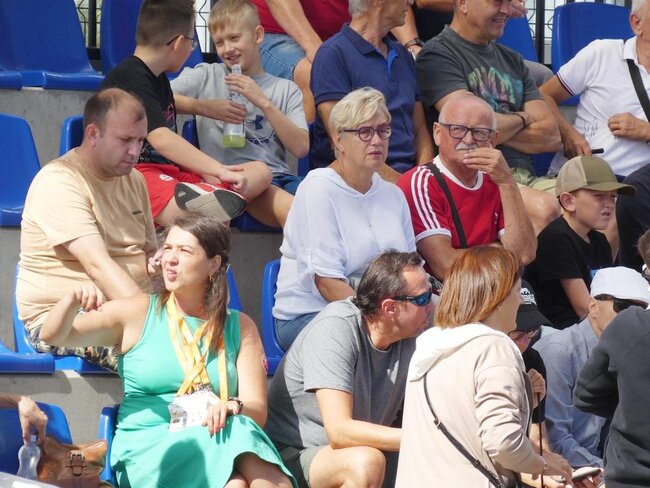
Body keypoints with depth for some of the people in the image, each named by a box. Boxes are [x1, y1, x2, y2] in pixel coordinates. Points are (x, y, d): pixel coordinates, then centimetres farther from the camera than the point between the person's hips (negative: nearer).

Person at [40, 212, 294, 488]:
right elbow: (54, 336, 6)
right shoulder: (137, 313, 10)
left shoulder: (240, 328, 14)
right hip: (147, 448, -2)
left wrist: (233, 408, -18)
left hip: (214, 441, 2)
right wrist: (73, 300, -16)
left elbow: (257, 411, 6)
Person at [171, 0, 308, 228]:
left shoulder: (286, 89, 17)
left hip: (279, 176, 3)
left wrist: (263, 102, -3)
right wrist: (205, 107, -6)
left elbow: (301, 148, 4)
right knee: (290, 209, -33)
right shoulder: (206, 76, 12)